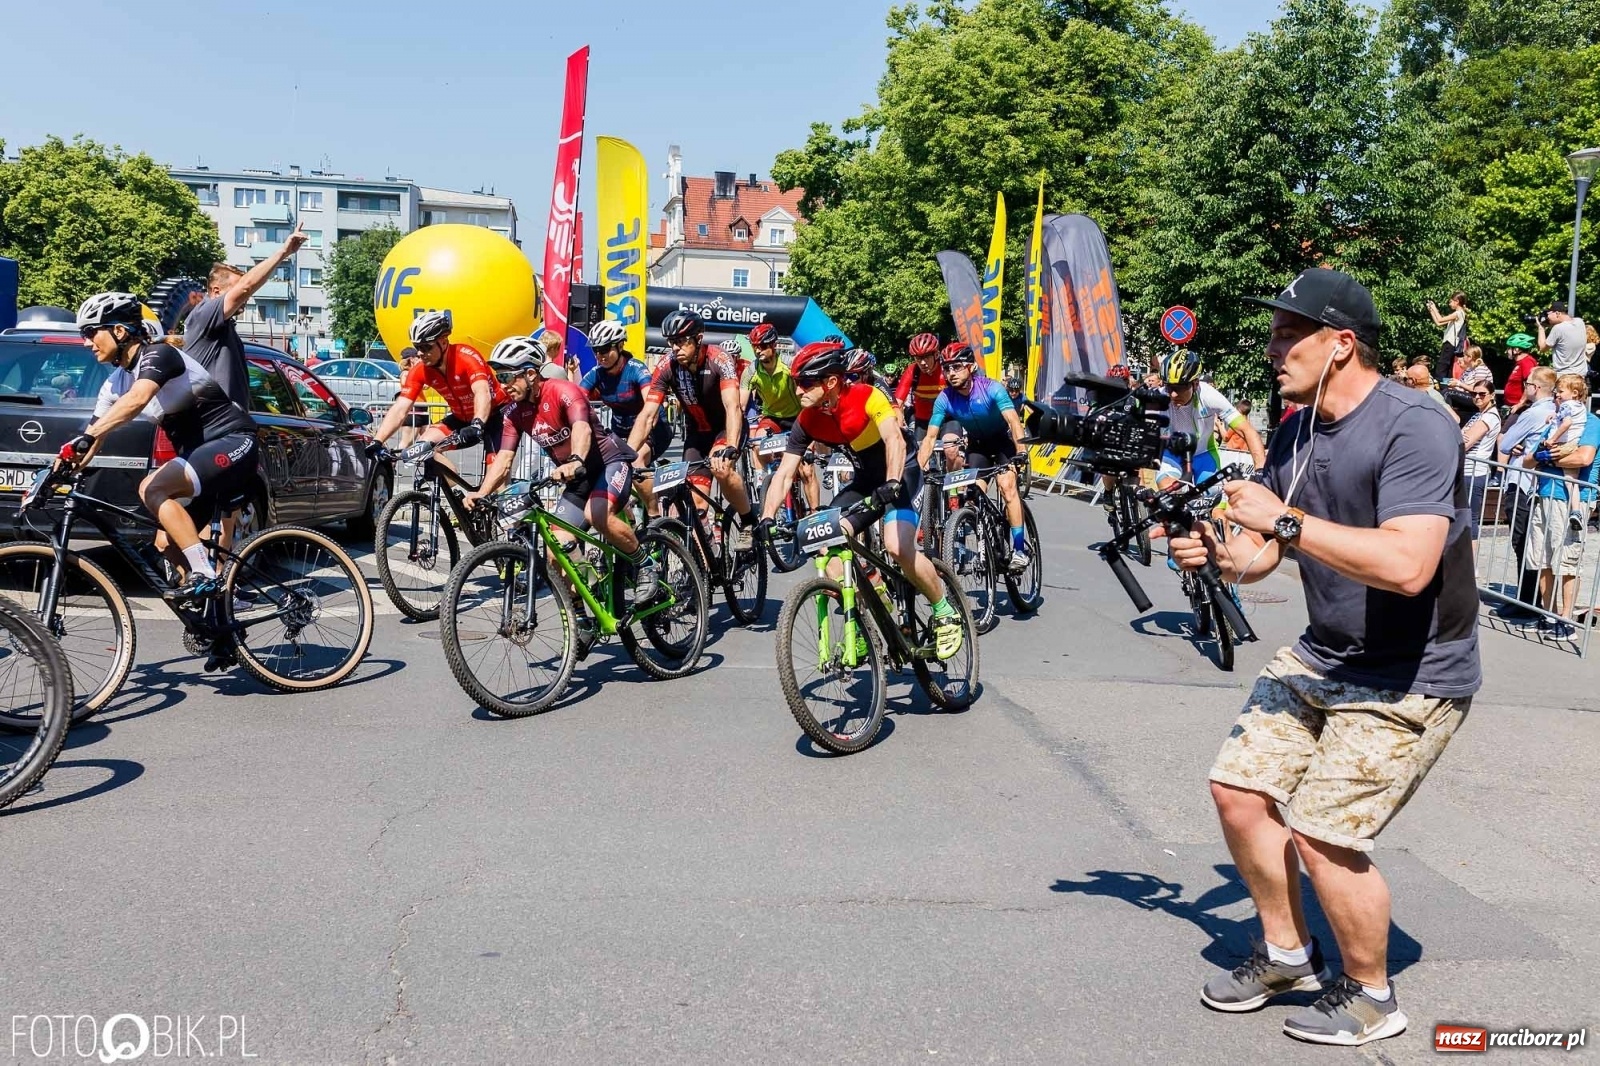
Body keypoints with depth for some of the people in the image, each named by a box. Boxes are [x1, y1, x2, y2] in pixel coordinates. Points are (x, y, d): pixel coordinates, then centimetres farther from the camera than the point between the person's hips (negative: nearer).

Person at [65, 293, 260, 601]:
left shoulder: (158, 355, -16)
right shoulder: (116, 382, 10)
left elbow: (137, 399, -36)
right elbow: (96, 436, 10)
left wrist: (84, 437, -45)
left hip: (233, 442, -9)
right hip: (198, 451, 9)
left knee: (152, 489, -27)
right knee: (171, 542, 5)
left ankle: (204, 575, -25)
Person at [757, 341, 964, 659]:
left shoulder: (866, 396, -25)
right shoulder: (807, 421, -10)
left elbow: (895, 441, -36)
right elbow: (784, 473, -10)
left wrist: (891, 484, -52)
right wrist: (768, 518, -23)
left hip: (901, 471, -6)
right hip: (866, 478, 6)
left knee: (898, 547, -27)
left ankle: (946, 613, -5)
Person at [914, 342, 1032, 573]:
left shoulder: (991, 388, -28)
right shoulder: (944, 399, -20)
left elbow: (1014, 421, -37)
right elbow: (930, 436, -20)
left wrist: (1021, 451, -52)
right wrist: (919, 467, -34)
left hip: (1002, 441, -4)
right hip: (976, 444, 4)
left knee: (1007, 486, -23)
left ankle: (1020, 549, -21)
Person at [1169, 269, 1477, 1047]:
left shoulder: (1414, 428, -22)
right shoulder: (1294, 435, 4)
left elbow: (1406, 565, -35)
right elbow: (1262, 553, 8)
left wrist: (1285, 521, -30)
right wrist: (1218, 555, -14)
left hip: (1411, 679, -8)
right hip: (1321, 658, 8)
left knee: (1321, 835, -11)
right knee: (1238, 791, 6)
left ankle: (1370, 996, 16)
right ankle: (1288, 954, 29)